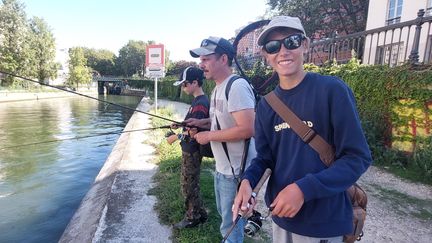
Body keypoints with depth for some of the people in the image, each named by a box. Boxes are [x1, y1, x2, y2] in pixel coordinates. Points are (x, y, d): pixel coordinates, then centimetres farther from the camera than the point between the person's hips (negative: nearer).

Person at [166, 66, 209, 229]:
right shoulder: (198, 100, 9)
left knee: (188, 185, 4)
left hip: (192, 151, -10)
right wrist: (179, 124, 9)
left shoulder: (200, 104, -22)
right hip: (190, 150, 10)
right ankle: (199, 214, 33)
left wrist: (176, 137, -16)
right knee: (191, 183, 19)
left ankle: (193, 218, 21)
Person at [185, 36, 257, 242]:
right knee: (225, 214, 28)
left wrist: (208, 136, -20)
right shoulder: (218, 87, 9)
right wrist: (203, 122, 5)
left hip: (235, 171, -9)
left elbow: (247, 129, -30)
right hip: (222, 168, 10)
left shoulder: (237, 86, -22)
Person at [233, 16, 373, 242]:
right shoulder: (266, 104, 0)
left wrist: (303, 189, -24)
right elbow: (265, 156, 3)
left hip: (323, 220, -4)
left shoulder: (332, 90, -15)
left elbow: (358, 156, -15)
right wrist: (247, 181, -17)